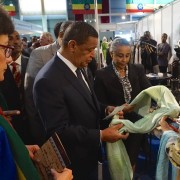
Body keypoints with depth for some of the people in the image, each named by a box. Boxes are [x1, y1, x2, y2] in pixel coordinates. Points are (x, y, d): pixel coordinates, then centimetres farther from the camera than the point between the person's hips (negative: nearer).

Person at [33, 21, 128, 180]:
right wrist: (100, 135, -25)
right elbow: (59, 131, -27)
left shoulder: (77, 68, 2)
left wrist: (105, 109, -5)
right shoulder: (48, 80, -28)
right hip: (73, 163, -8)